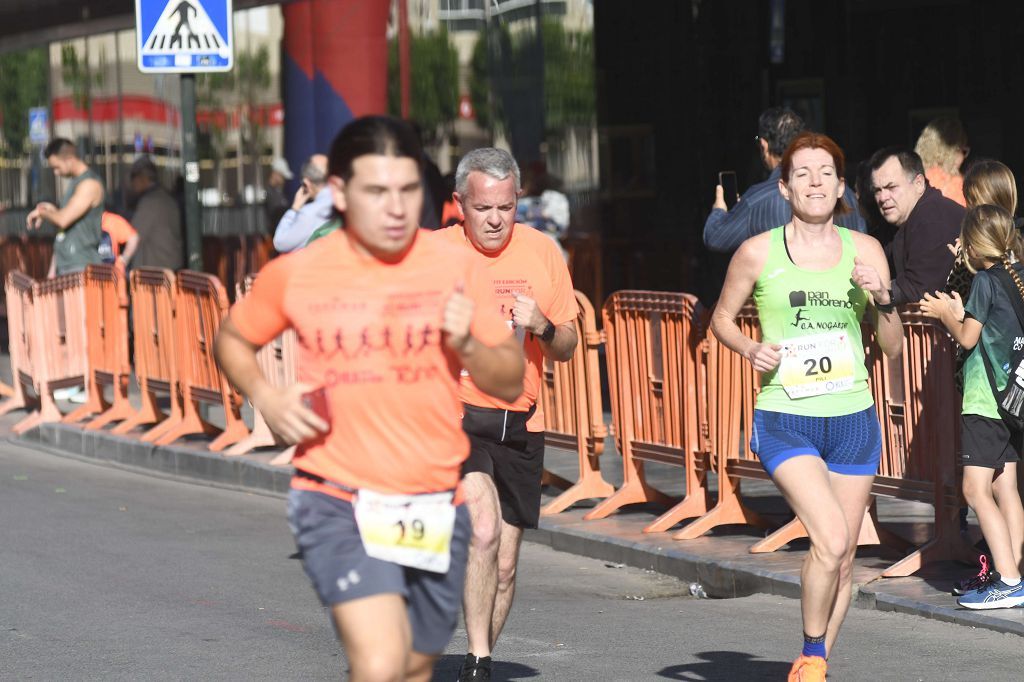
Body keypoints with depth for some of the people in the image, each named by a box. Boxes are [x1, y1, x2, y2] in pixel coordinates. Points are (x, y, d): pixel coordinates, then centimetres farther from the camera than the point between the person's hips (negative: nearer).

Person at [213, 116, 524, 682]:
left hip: (435, 506, 3)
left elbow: (511, 382, 5)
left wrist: (467, 345, -15)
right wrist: (266, 399, -4)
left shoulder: (457, 269, 1)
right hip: (337, 501, -3)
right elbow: (233, 339, 15)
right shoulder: (294, 274, -2)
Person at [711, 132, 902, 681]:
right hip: (784, 422, -3)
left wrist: (882, 300, -11)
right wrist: (751, 350, -8)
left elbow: (893, 348, 8)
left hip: (852, 419, 4)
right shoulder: (758, 252, -2)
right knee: (831, 538, -21)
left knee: (842, 559, 7)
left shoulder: (865, 250, 5)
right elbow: (722, 317, 11)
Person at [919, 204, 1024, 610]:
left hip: (985, 399, -9)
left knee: (976, 489, -10)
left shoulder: (985, 280, -12)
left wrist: (945, 314, 8)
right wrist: (959, 313, 19)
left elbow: (967, 338, -9)